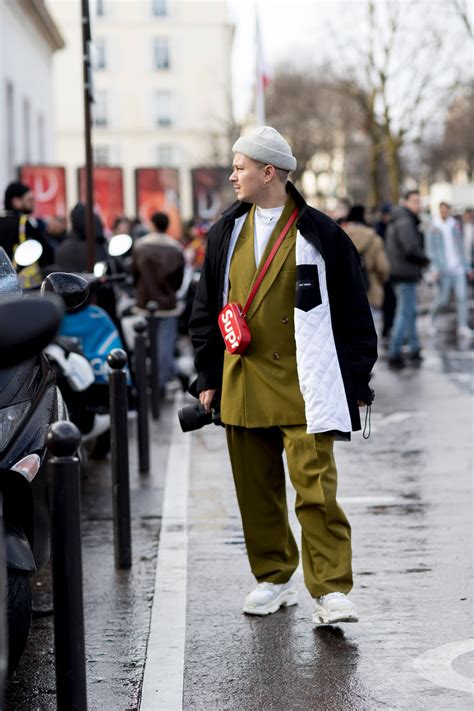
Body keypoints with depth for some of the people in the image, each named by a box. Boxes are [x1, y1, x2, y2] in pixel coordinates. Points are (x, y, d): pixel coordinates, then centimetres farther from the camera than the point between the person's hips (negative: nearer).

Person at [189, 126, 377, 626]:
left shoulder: (319, 235, -4)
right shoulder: (227, 233, 11)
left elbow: (354, 314, 0)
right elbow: (207, 309, 17)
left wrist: (356, 383, -2)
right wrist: (207, 377, 12)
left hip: (303, 386, -5)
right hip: (243, 386, 5)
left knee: (316, 487, -10)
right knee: (256, 489, 11)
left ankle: (330, 591, -5)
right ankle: (274, 580, 25)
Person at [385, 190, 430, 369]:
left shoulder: (397, 221, 16)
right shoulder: (405, 222, -17)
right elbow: (411, 249, -26)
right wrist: (425, 260, -8)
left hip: (399, 272, 10)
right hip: (405, 274, -10)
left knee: (410, 312, 18)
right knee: (405, 314, -6)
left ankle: (414, 349, 27)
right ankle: (394, 355, -5)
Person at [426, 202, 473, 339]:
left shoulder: (455, 225, 10)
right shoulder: (434, 227, -2)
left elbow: (461, 247, 17)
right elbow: (430, 249, -2)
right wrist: (435, 268, -12)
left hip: (459, 268, 3)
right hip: (444, 270, -3)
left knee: (462, 297, -6)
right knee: (444, 299, 2)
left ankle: (463, 327, -3)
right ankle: (434, 313, 32)